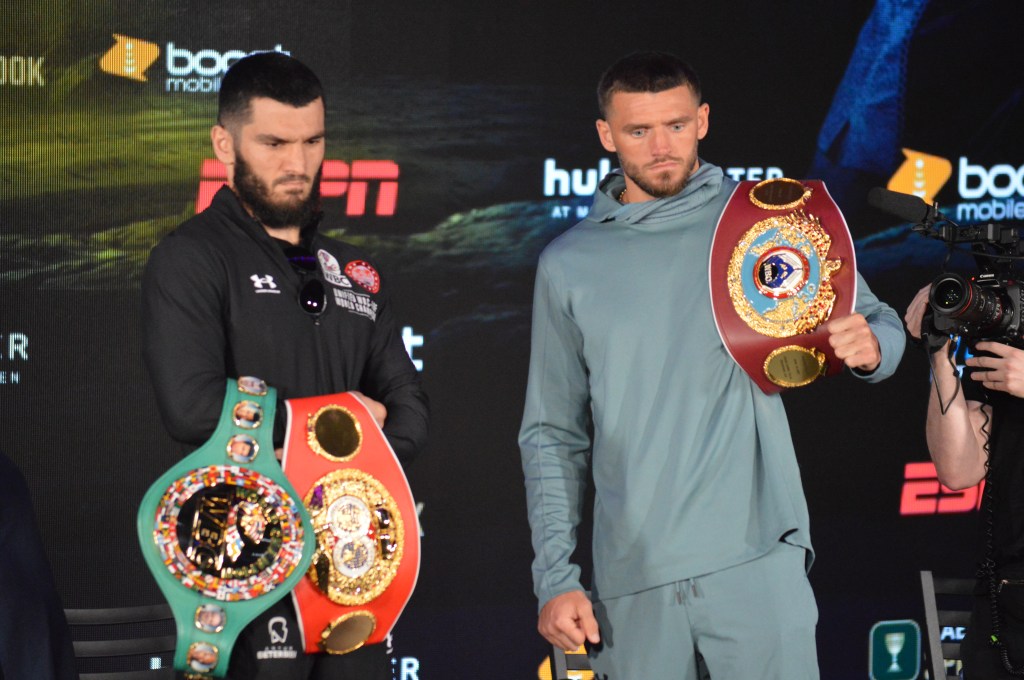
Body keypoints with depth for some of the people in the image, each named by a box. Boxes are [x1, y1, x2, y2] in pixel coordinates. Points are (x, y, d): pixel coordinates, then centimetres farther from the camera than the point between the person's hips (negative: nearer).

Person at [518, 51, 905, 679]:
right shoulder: (569, 265, 10)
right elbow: (553, 434, 13)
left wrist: (869, 347, -18)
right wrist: (556, 576, 5)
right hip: (630, 580, 2)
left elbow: (880, 326, 7)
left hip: (755, 557, -2)